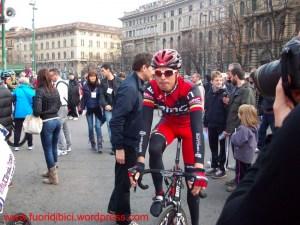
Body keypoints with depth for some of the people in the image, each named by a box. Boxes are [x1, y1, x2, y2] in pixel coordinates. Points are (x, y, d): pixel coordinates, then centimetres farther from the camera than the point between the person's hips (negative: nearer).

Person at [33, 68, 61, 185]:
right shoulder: (55, 90, 6)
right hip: (57, 120, 7)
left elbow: (37, 110, -21)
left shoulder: (40, 91, -15)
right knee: (54, 147, 18)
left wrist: (35, 114, -2)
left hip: (47, 122, -7)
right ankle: (51, 171, 33)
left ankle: (53, 177, 9)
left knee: (48, 150, 3)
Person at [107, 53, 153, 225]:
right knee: (125, 179, 6)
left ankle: (115, 207, 39)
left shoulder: (138, 85, 6)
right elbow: (117, 120, -26)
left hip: (132, 141, 9)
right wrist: (119, 147, -24)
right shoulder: (129, 87, -24)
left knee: (125, 177, 22)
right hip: (126, 143, -9)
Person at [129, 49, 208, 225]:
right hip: (169, 123, 2)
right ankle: (159, 194, -8)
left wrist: (199, 168, -52)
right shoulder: (152, 89, -26)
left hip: (188, 126, -2)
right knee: (154, 148, -31)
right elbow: (145, 124, -30)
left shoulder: (190, 90, -35)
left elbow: (197, 127, -42)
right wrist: (140, 161, -39)